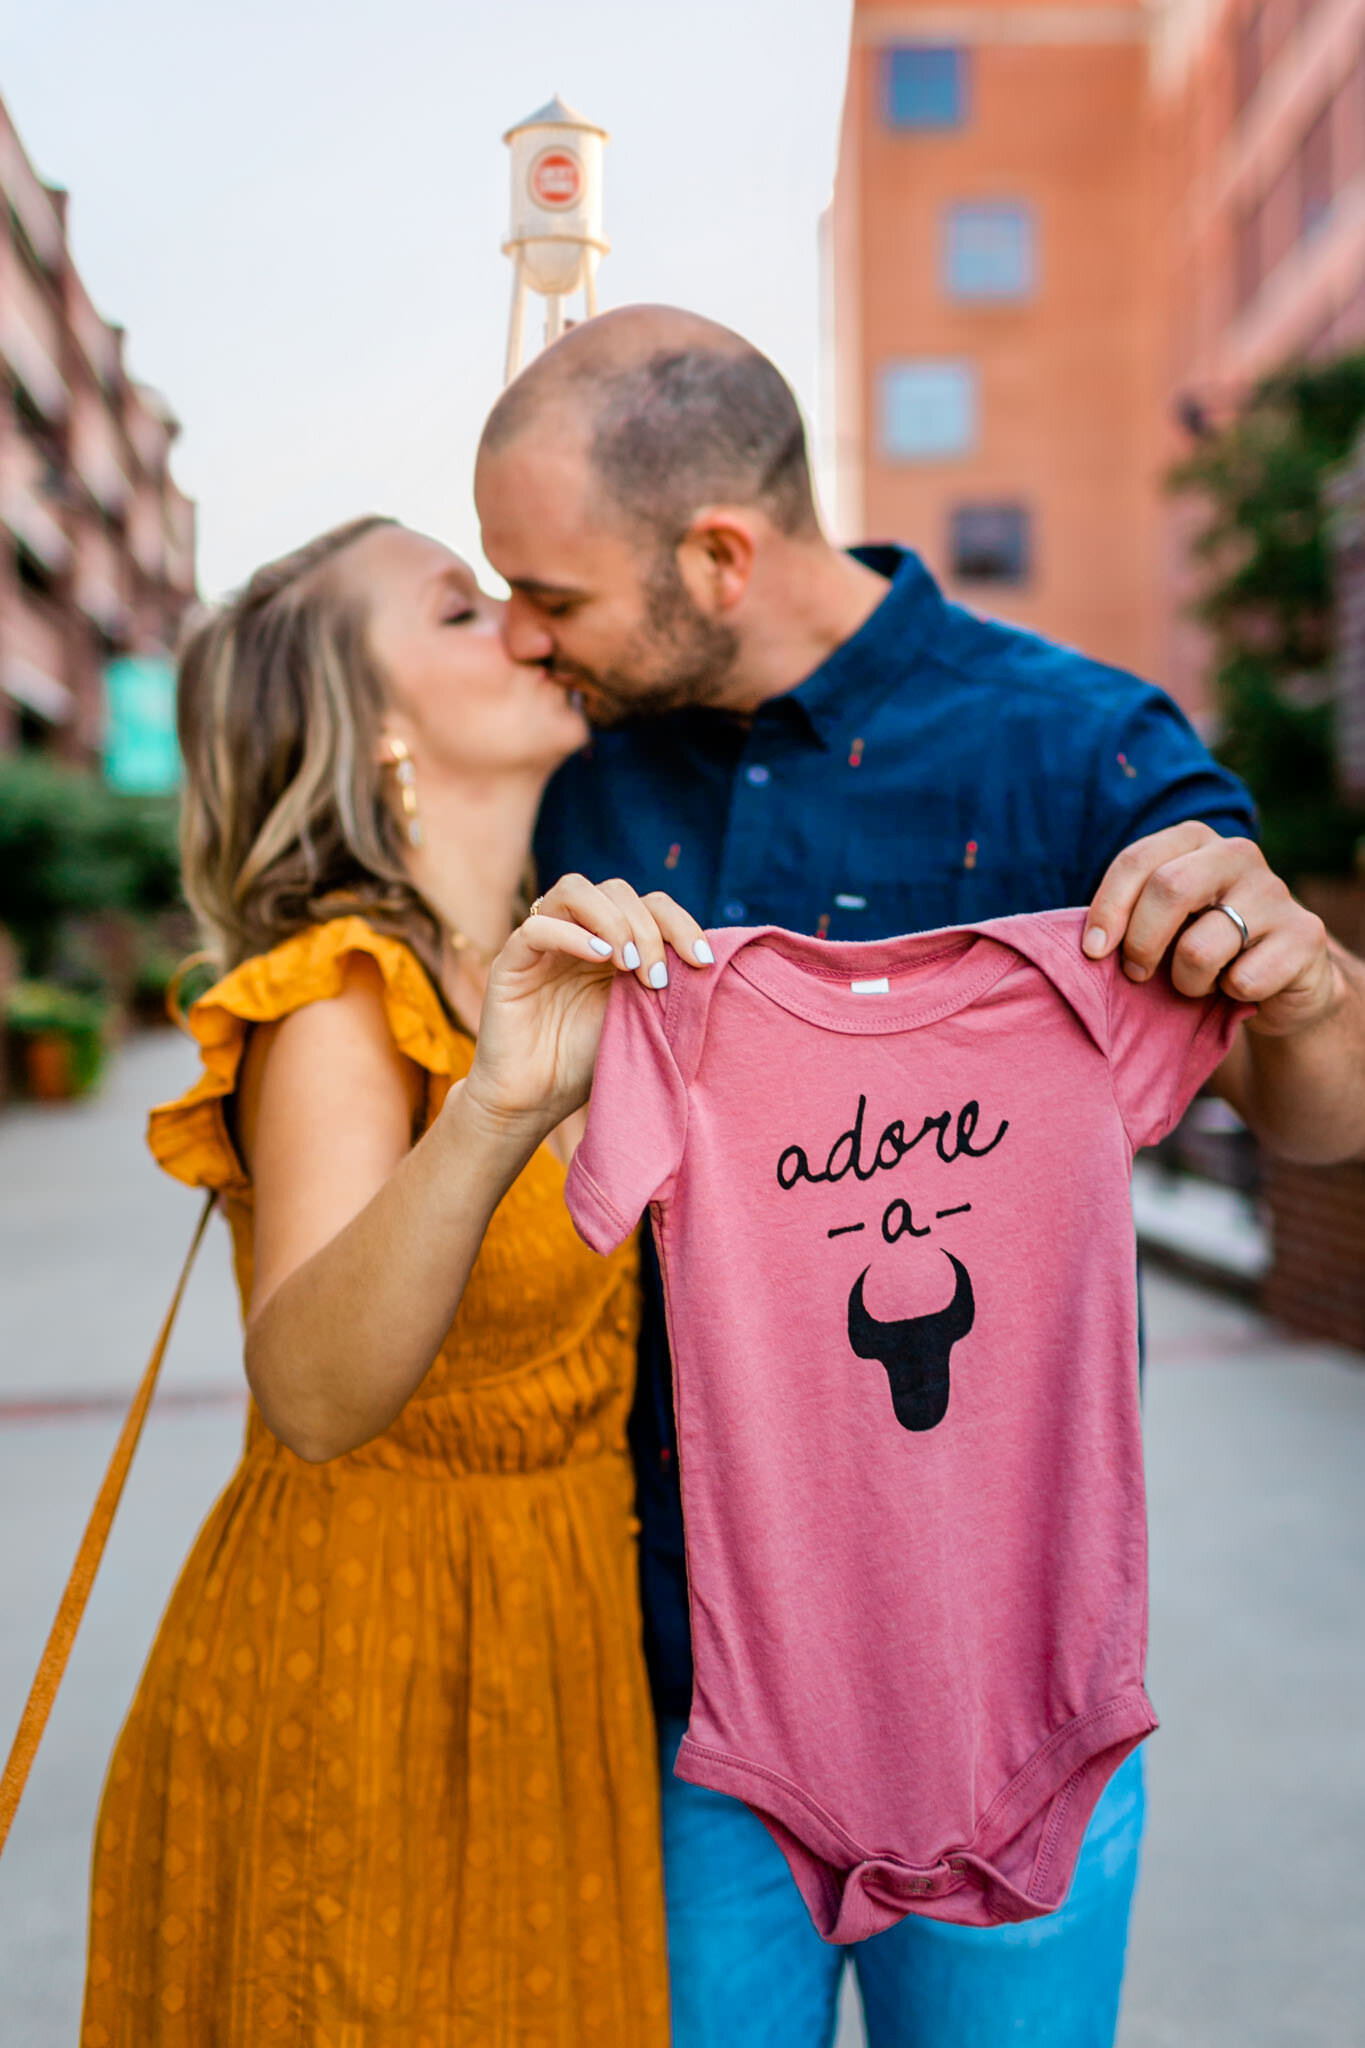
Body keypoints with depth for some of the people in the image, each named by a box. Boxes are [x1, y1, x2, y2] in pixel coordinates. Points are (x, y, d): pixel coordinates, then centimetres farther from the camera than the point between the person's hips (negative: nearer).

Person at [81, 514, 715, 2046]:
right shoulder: (339, 1003, -21)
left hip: (545, 1647, 7)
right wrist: (491, 1117, -53)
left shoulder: (540, 976, 3)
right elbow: (312, 1397, -38)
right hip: (356, 1684, -7)